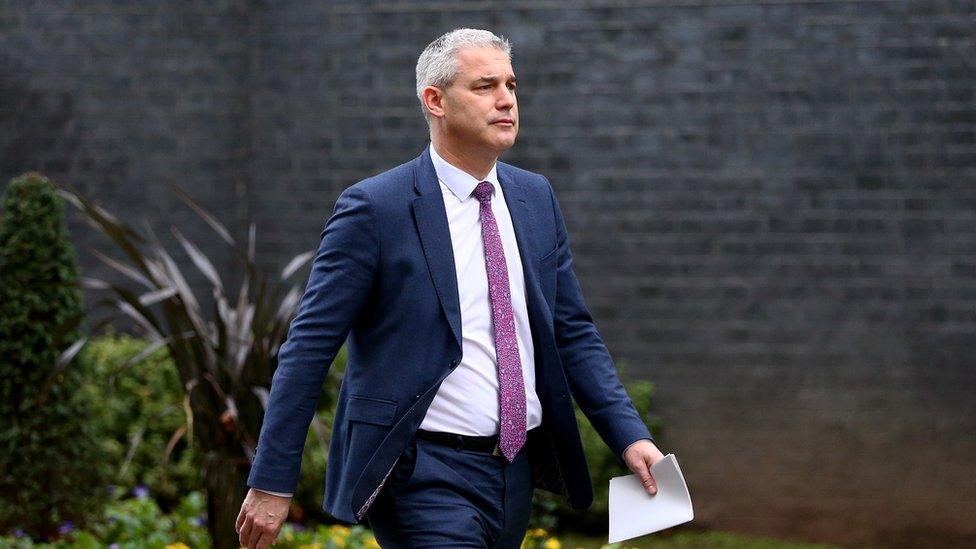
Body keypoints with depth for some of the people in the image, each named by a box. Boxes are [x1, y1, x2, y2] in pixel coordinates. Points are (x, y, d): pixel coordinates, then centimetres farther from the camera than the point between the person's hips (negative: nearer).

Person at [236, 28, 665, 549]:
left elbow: (573, 332, 13)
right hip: (424, 475, -6)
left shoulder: (536, 197, 9)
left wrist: (629, 435, 1)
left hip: (517, 469, 6)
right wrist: (271, 484, -12)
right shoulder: (373, 208, -10)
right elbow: (309, 348, -10)